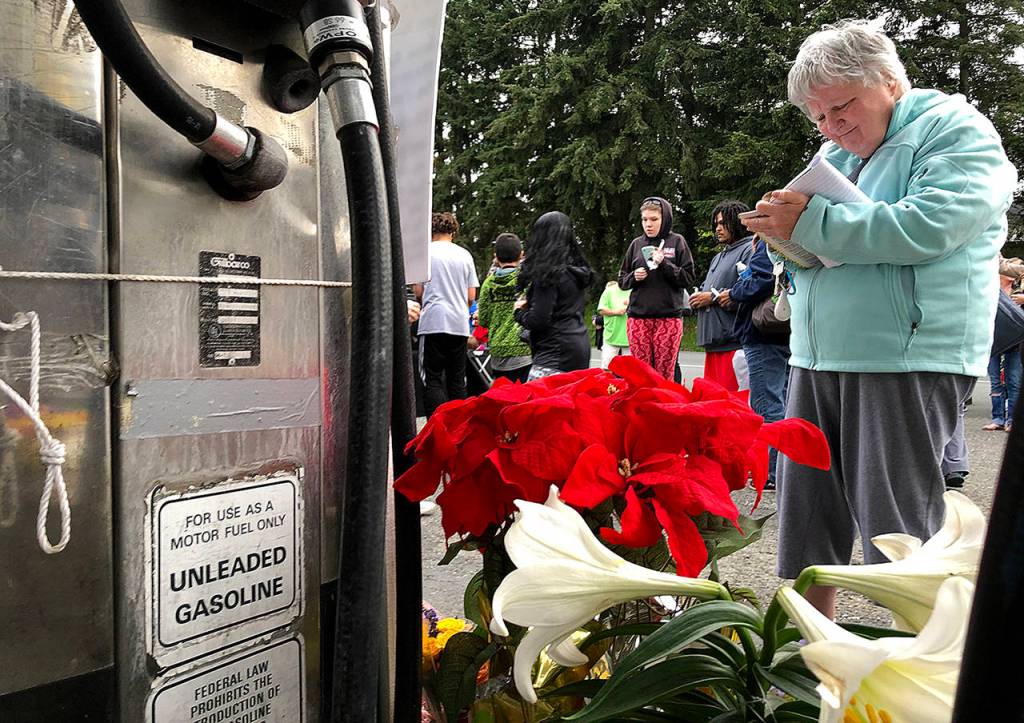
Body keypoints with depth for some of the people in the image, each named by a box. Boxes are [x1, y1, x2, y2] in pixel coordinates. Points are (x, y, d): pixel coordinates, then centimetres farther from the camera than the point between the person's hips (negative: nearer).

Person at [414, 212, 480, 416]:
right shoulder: (465, 254, 10)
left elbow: (419, 290, 0)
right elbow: (471, 296, 9)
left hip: (433, 322, -3)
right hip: (460, 323, 4)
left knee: (433, 378, -1)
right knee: (457, 379, 12)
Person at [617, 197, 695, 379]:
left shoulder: (676, 242, 5)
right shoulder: (636, 244, 12)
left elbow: (688, 277, 0)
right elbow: (622, 281, 16)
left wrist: (664, 264, -11)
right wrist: (634, 277, -4)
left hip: (669, 317, -2)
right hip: (638, 317, 2)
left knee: (664, 373, -1)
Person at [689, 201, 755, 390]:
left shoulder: (750, 250, -5)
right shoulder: (718, 257, 25)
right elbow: (705, 290, 30)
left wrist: (714, 298, -11)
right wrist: (699, 298, 5)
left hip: (734, 342, -9)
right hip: (712, 342, 9)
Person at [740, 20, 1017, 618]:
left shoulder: (958, 130, -2)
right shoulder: (837, 151, 20)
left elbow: (927, 226, -20)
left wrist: (812, 222, -16)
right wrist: (788, 239, -1)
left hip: (909, 357, -7)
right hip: (818, 357, 7)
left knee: (895, 528, -4)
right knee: (807, 515, 9)